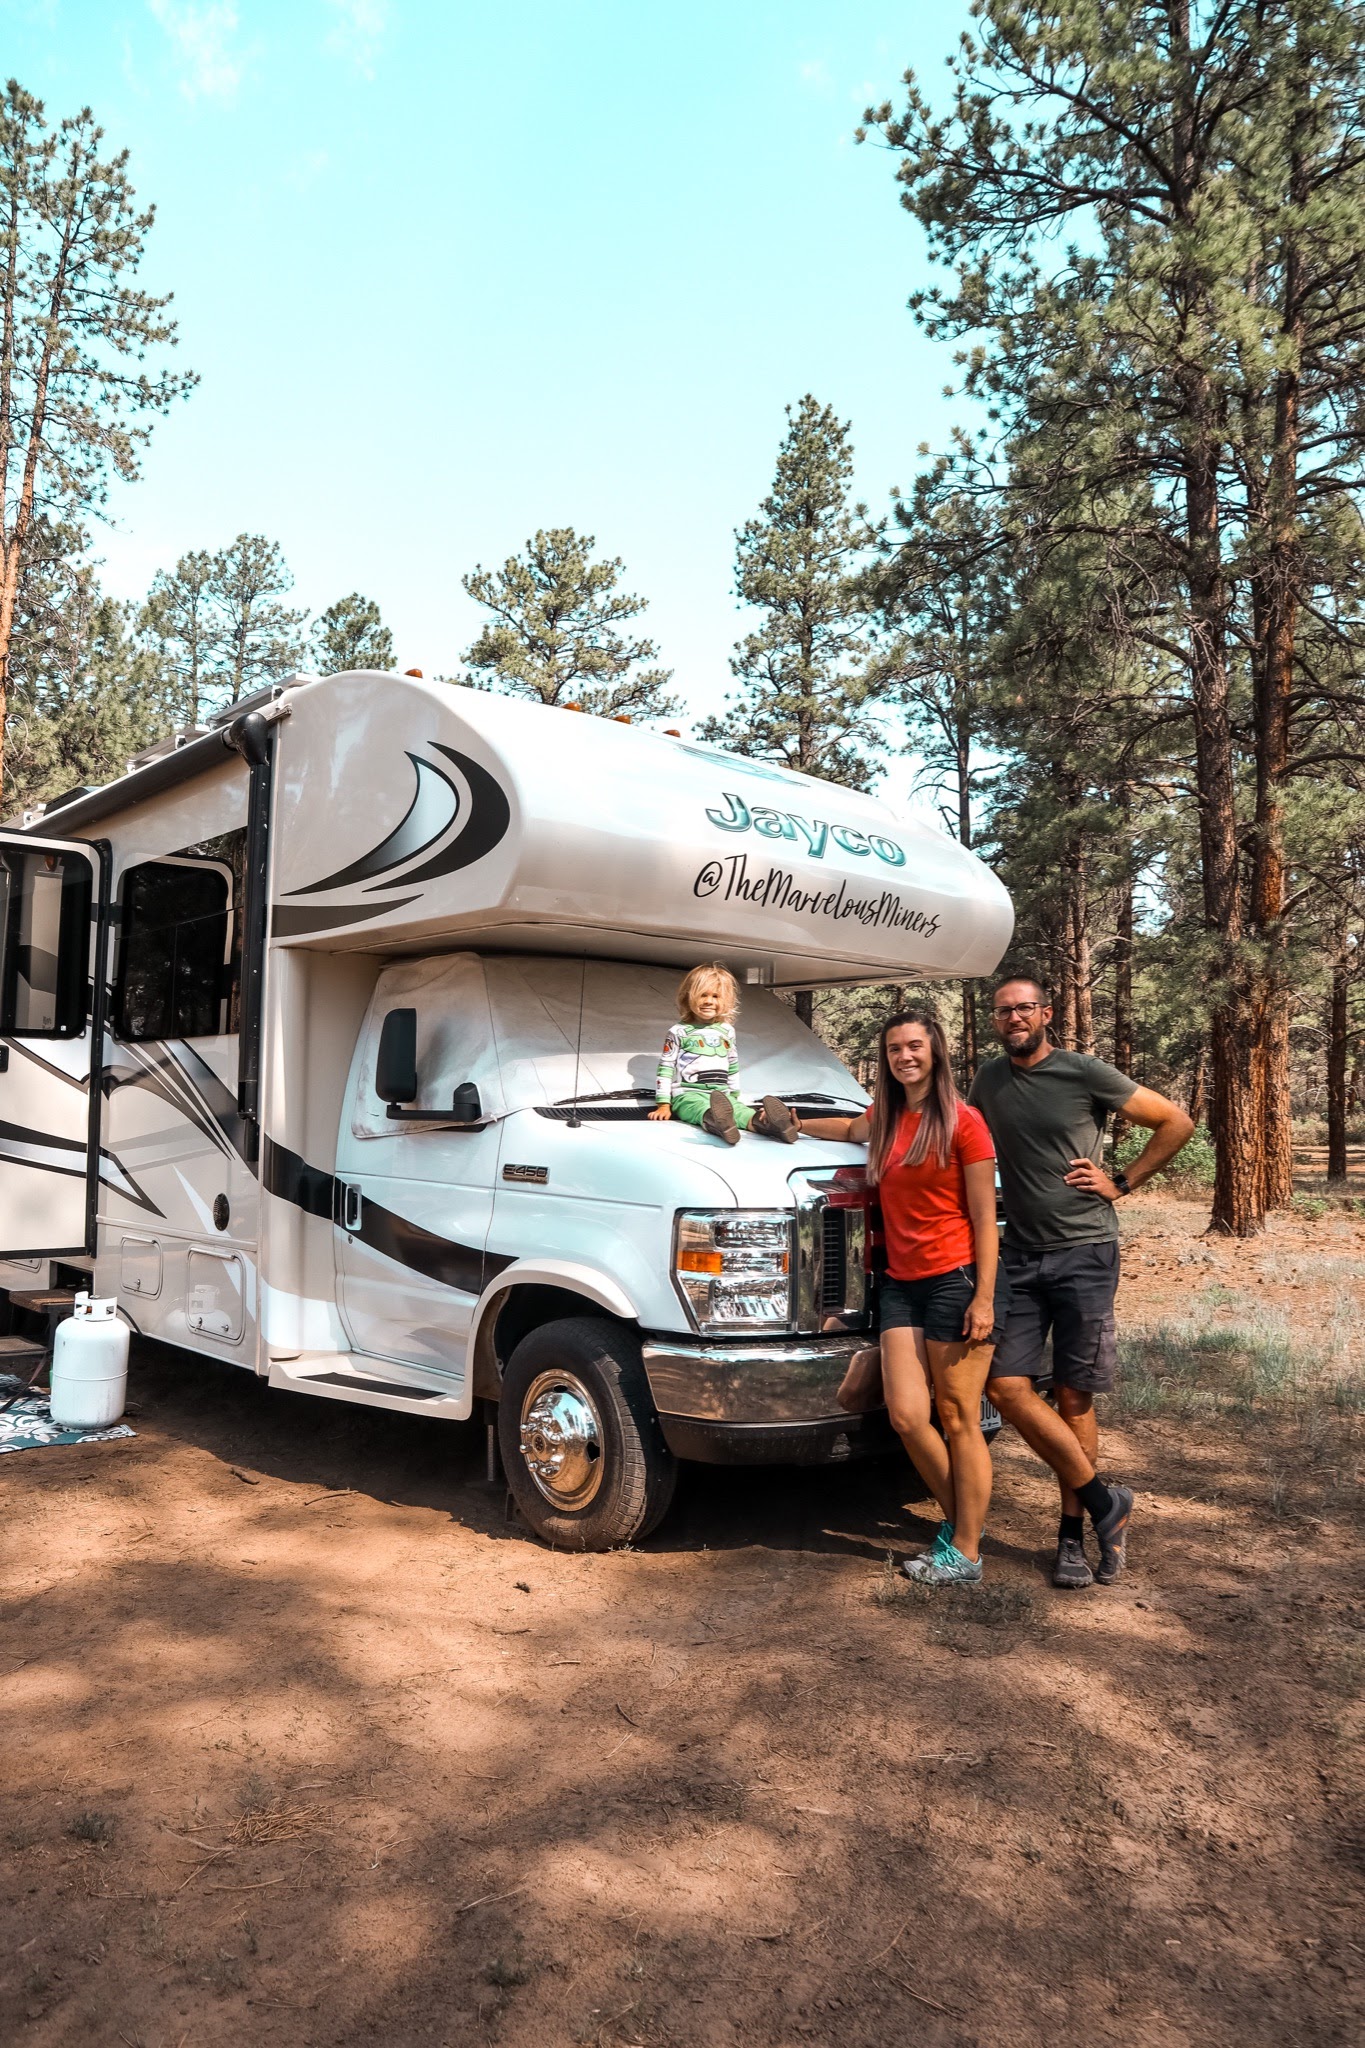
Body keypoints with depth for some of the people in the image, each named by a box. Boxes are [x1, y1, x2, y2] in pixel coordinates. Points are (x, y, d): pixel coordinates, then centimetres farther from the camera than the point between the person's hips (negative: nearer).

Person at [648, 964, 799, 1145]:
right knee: (703, 1109, -38)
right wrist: (663, 1104, -4)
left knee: (739, 1109, -28)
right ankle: (717, 1123, -72)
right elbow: (665, 1068, 1)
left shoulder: (727, 1031, 16)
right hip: (688, 1094, -4)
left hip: (722, 1095, 4)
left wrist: (736, 1094, 27)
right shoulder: (680, 1032, 3)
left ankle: (763, 1123, -59)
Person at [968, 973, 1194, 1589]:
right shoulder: (988, 1078, 8)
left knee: (1073, 1397, 2)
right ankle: (1103, 1503, 9)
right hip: (1019, 1255, 4)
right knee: (1008, 1386, -5)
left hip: (1085, 1254, -4)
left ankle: (1073, 1534, 16)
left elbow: (1176, 1122, 1)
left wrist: (1121, 1183, -4)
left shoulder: (1085, 1074, -5)